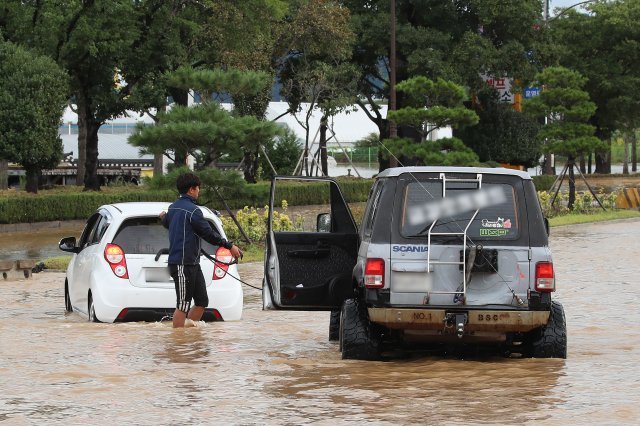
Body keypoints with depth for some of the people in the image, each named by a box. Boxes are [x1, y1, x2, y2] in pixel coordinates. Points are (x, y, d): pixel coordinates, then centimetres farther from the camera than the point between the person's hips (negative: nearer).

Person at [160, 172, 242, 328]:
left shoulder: (173, 208, 14)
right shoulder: (192, 210, -15)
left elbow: (166, 223, 35)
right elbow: (208, 233, -15)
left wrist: (164, 217, 59)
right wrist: (230, 246, -8)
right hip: (183, 265, -10)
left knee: (202, 302, 12)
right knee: (183, 305, -6)